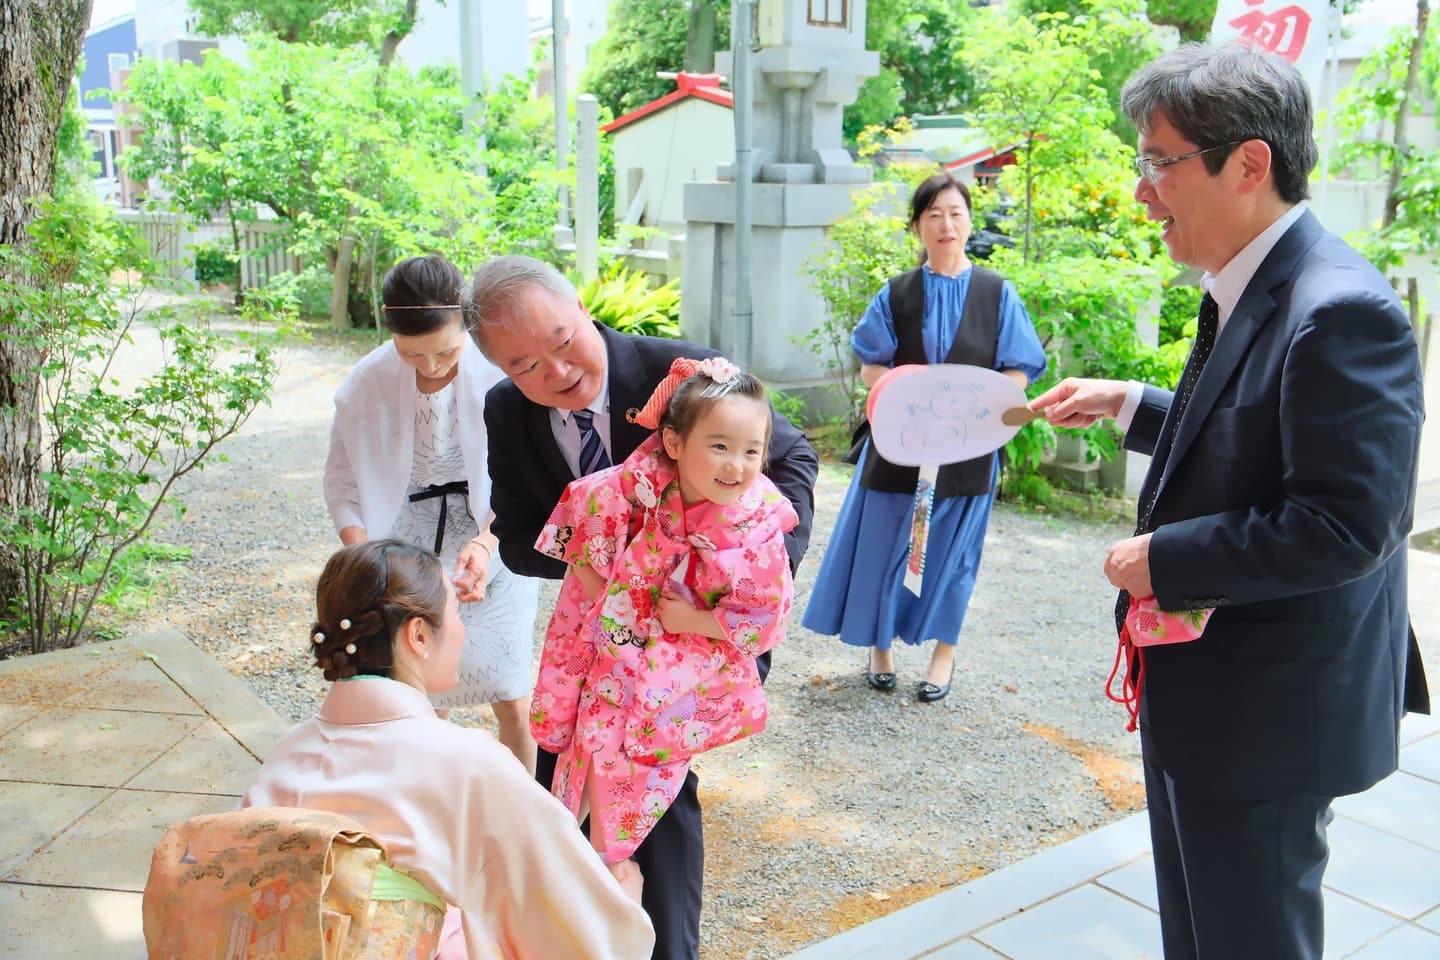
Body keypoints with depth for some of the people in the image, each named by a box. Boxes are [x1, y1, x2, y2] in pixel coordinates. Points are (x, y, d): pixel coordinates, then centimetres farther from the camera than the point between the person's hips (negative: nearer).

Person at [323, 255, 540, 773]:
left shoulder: (497, 372, -17)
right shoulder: (366, 385, -10)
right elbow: (342, 484, -1)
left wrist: (484, 544, -28)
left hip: (491, 545, -1)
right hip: (406, 549, 2)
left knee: (512, 703, 0)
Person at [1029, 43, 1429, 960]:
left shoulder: (1338, 312, -24)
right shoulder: (1252, 292, 7)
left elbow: (1347, 524, -29)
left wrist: (1164, 559, -22)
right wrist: (1129, 403, 10)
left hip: (1268, 710, -9)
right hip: (1216, 697, 9)